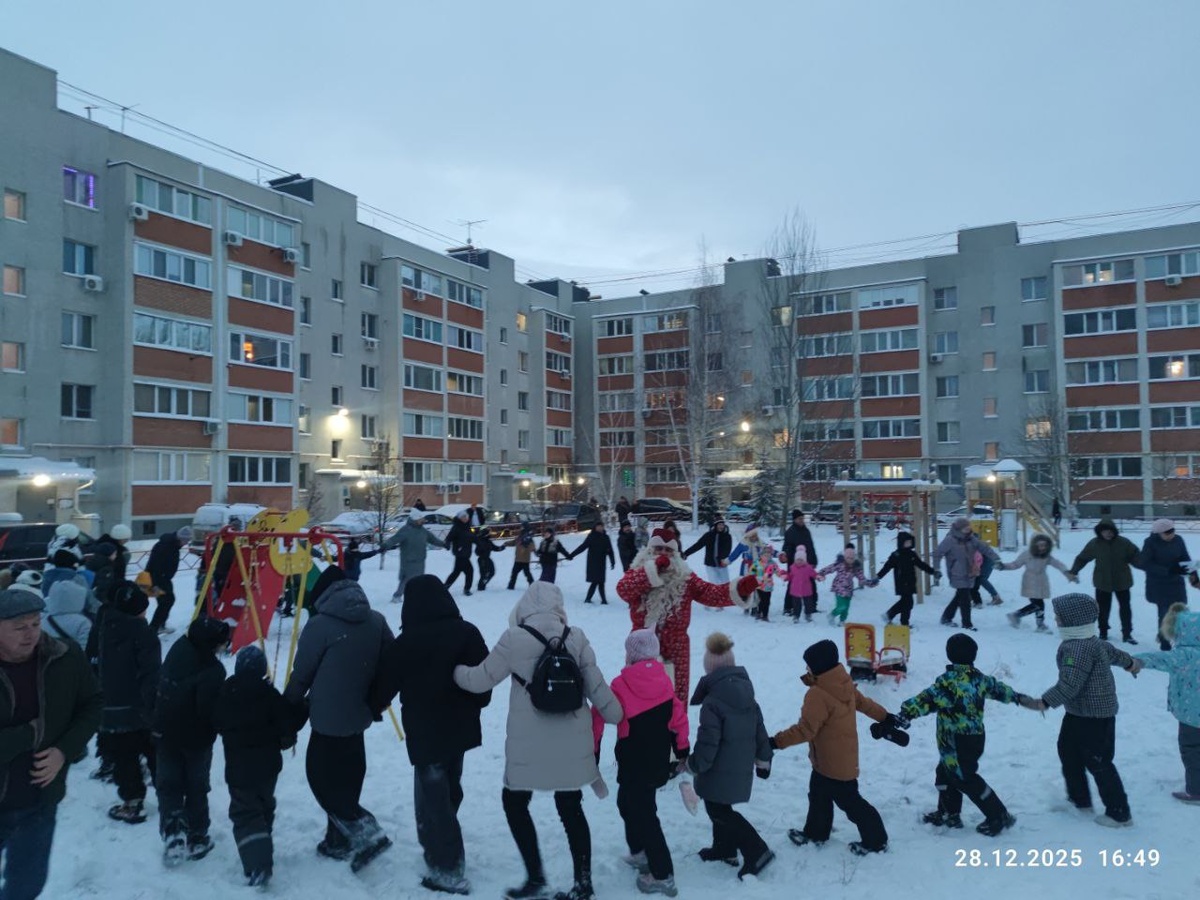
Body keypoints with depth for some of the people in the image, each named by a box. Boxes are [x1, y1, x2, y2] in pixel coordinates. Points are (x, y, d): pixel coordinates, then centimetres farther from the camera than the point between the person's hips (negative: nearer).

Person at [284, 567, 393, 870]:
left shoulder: (320, 625, -16)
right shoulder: (376, 621, 0)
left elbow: (301, 674, -7)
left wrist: (290, 705, 11)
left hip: (328, 717, -6)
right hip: (359, 714, 6)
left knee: (322, 777, 6)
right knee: (346, 779, 18)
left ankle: (367, 832, -3)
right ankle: (340, 841, 26)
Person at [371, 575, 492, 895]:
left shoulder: (406, 642, -16)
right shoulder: (467, 632, -3)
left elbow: (385, 684, -6)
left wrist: (371, 708, 15)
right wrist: (473, 706, 20)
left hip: (425, 732, -6)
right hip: (460, 727, 6)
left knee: (433, 797, 3)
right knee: (448, 791, 22)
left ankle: (449, 869, 6)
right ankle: (440, 850, 37)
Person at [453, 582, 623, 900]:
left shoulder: (515, 639, -12)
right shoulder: (576, 638, -3)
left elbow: (480, 680, -2)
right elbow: (596, 686, 1)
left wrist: (454, 670, 18)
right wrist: (618, 716, 15)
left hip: (529, 743, -4)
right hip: (572, 742, 4)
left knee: (514, 802, 17)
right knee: (571, 806, 17)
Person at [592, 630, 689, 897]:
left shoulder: (621, 685, -17)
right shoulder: (664, 680, -1)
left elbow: (600, 715, -12)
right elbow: (678, 715, 2)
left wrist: (592, 750, 0)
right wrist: (682, 750, 13)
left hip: (634, 762, -7)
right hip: (659, 759, 7)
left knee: (642, 813, 2)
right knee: (628, 802, 25)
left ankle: (663, 875, 4)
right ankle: (640, 853, 34)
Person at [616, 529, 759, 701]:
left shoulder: (684, 577, 0)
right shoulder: (638, 572, -3)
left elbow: (710, 593, -11)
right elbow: (623, 590, -23)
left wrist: (738, 590, -29)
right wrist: (653, 570, -27)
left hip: (675, 648, 1)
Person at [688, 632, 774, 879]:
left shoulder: (712, 701, -23)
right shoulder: (747, 694, 2)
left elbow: (707, 741, -22)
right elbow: (760, 730, 10)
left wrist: (694, 764, -6)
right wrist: (763, 759, 21)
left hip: (721, 769, -8)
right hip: (742, 766, 8)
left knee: (718, 811, 4)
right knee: (721, 806, 24)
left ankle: (757, 851, -2)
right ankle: (724, 848, 34)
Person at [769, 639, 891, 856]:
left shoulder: (818, 694, -31)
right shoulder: (844, 683, -2)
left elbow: (805, 729, -31)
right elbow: (863, 702, 13)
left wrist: (776, 742, -27)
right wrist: (885, 716, 29)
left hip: (833, 761, -10)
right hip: (843, 757, 10)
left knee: (848, 800, 8)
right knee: (819, 793, 22)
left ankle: (875, 840, 23)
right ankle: (815, 833, 37)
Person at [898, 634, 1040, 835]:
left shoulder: (949, 680, -23)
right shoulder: (978, 677, 2)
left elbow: (927, 699, -31)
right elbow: (998, 688, 19)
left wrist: (905, 713, -35)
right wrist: (1021, 699, 35)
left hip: (957, 742, -9)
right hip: (974, 736, 9)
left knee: (964, 778, 7)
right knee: (945, 773, 19)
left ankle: (999, 816, 16)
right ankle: (949, 813, 28)